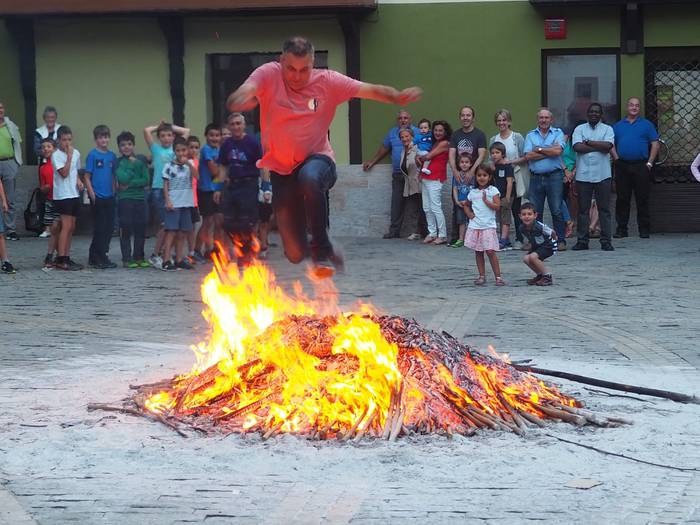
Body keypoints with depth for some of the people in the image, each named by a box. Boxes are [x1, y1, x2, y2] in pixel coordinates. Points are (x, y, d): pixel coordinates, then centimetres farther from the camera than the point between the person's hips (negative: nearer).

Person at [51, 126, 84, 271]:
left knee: (71, 227, 9)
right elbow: (64, 173, -18)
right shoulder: (56, 155, -10)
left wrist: (79, 180, 3)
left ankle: (66, 257, 16)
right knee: (66, 226, -12)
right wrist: (69, 156, -17)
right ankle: (61, 260, -12)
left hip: (74, 194, 7)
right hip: (62, 195, -7)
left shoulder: (76, 153, 10)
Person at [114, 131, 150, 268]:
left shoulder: (140, 161, 8)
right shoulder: (119, 162, 0)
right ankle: (127, 259, 1)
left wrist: (129, 184, -10)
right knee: (126, 230, -2)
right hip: (125, 199, -3)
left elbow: (145, 180, -1)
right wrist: (132, 165, -8)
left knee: (140, 229, 6)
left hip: (140, 198, 3)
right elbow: (122, 178, -15)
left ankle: (139, 257, 16)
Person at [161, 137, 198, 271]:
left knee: (182, 233, 8)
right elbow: (165, 185, -1)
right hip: (173, 203, -4)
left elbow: (196, 176, -9)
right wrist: (167, 201, -10)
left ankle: (179, 260, 15)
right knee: (171, 231, -9)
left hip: (186, 203, 4)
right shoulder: (169, 166, -1)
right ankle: (167, 261, -12)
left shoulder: (189, 164, 8)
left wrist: (188, 163, -18)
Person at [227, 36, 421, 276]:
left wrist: (397, 97, -30)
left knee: (309, 178, -41)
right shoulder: (269, 75, -8)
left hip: (317, 160, -1)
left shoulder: (328, 81, -6)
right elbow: (245, 91, -26)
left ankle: (322, 248, -25)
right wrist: (241, 98, -51)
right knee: (295, 253, -4)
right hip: (281, 169, 1)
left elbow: (370, 90, -10)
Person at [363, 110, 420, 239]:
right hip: (397, 174, 5)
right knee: (396, 203, 3)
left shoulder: (416, 132, 0)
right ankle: (394, 231, 8)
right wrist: (372, 162, 29)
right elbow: (384, 149, 27)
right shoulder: (392, 133, 16)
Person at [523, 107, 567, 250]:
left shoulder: (558, 133, 7)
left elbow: (557, 151, -11)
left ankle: (561, 240, 2)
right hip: (536, 178, 2)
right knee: (534, 211, 4)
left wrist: (539, 150, -2)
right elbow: (528, 156, -4)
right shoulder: (530, 135, 12)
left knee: (557, 210, -3)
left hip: (554, 176, -2)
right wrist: (549, 151, -6)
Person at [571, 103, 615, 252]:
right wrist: (599, 146, -8)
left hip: (603, 176, -1)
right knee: (583, 209, 3)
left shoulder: (607, 129, 8)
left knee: (604, 209, 1)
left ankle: (606, 241, 4)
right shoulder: (579, 129, 9)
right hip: (583, 176, 1)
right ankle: (582, 240, 8)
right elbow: (577, 147, -8)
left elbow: (608, 146, -10)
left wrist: (588, 142, -7)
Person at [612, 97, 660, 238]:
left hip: (641, 167, -2)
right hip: (622, 166, 2)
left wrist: (649, 163, -4)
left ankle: (644, 229, 3)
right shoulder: (618, 126, 14)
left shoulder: (646, 125, 8)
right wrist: (617, 159, -1)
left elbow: (655, 144, 4)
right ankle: (621, 228, 7)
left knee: (642, 199, -1)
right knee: (622, 199, 2)